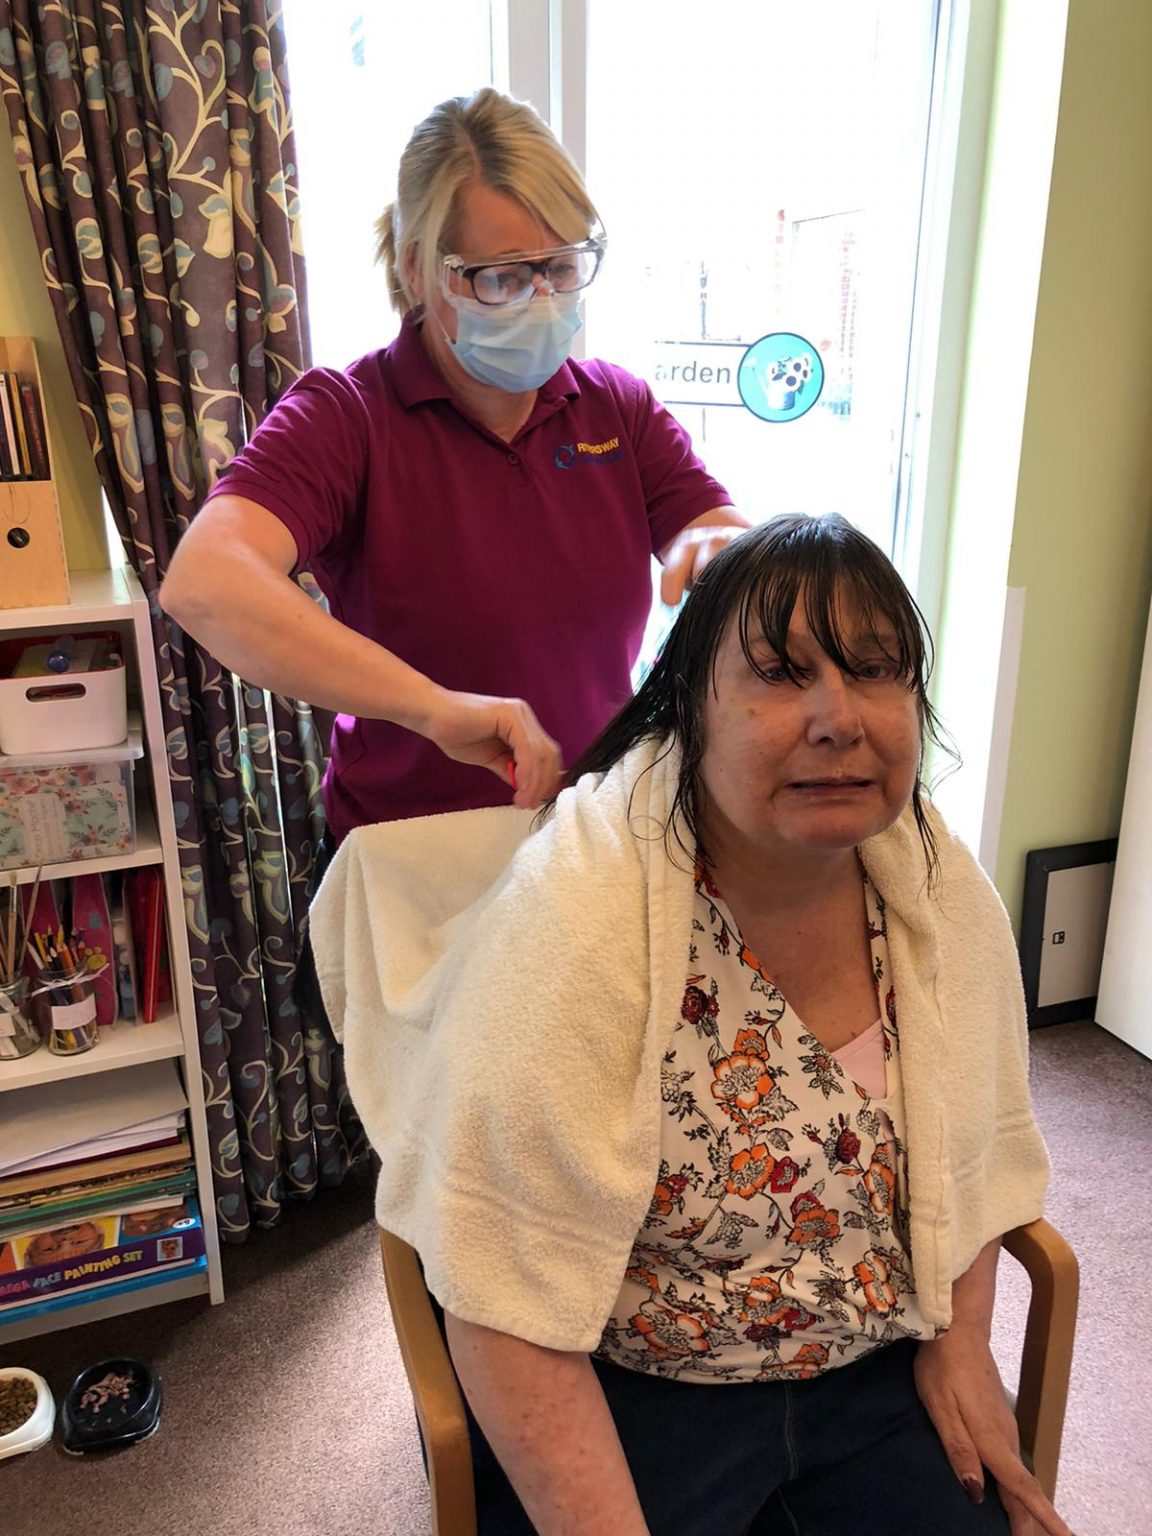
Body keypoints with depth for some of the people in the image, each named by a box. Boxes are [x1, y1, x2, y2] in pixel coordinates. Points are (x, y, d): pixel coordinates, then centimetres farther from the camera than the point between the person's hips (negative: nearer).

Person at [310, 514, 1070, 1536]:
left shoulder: (942, 888, -10)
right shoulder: (574, 917, -29)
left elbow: (976, 1137, 7)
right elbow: (513, 1303, -24)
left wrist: (960, 1338, 0)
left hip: (879, 1366, 5)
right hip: (615, 1389, -4)